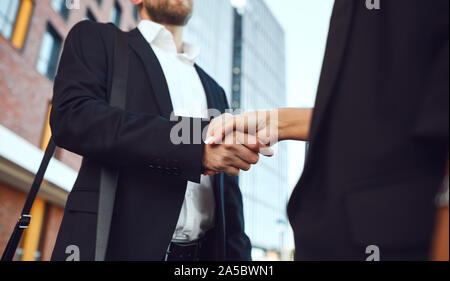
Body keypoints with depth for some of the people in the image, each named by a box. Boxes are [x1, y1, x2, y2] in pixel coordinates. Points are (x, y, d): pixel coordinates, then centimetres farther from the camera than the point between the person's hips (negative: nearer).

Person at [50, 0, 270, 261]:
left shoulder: (214, 90, 18)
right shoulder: (96, 38, 6)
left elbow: (227, 190, 14)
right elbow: (71, 118, -13)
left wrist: (238, 254, 3)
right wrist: (196, 140, -20)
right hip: (117, 241, -4)